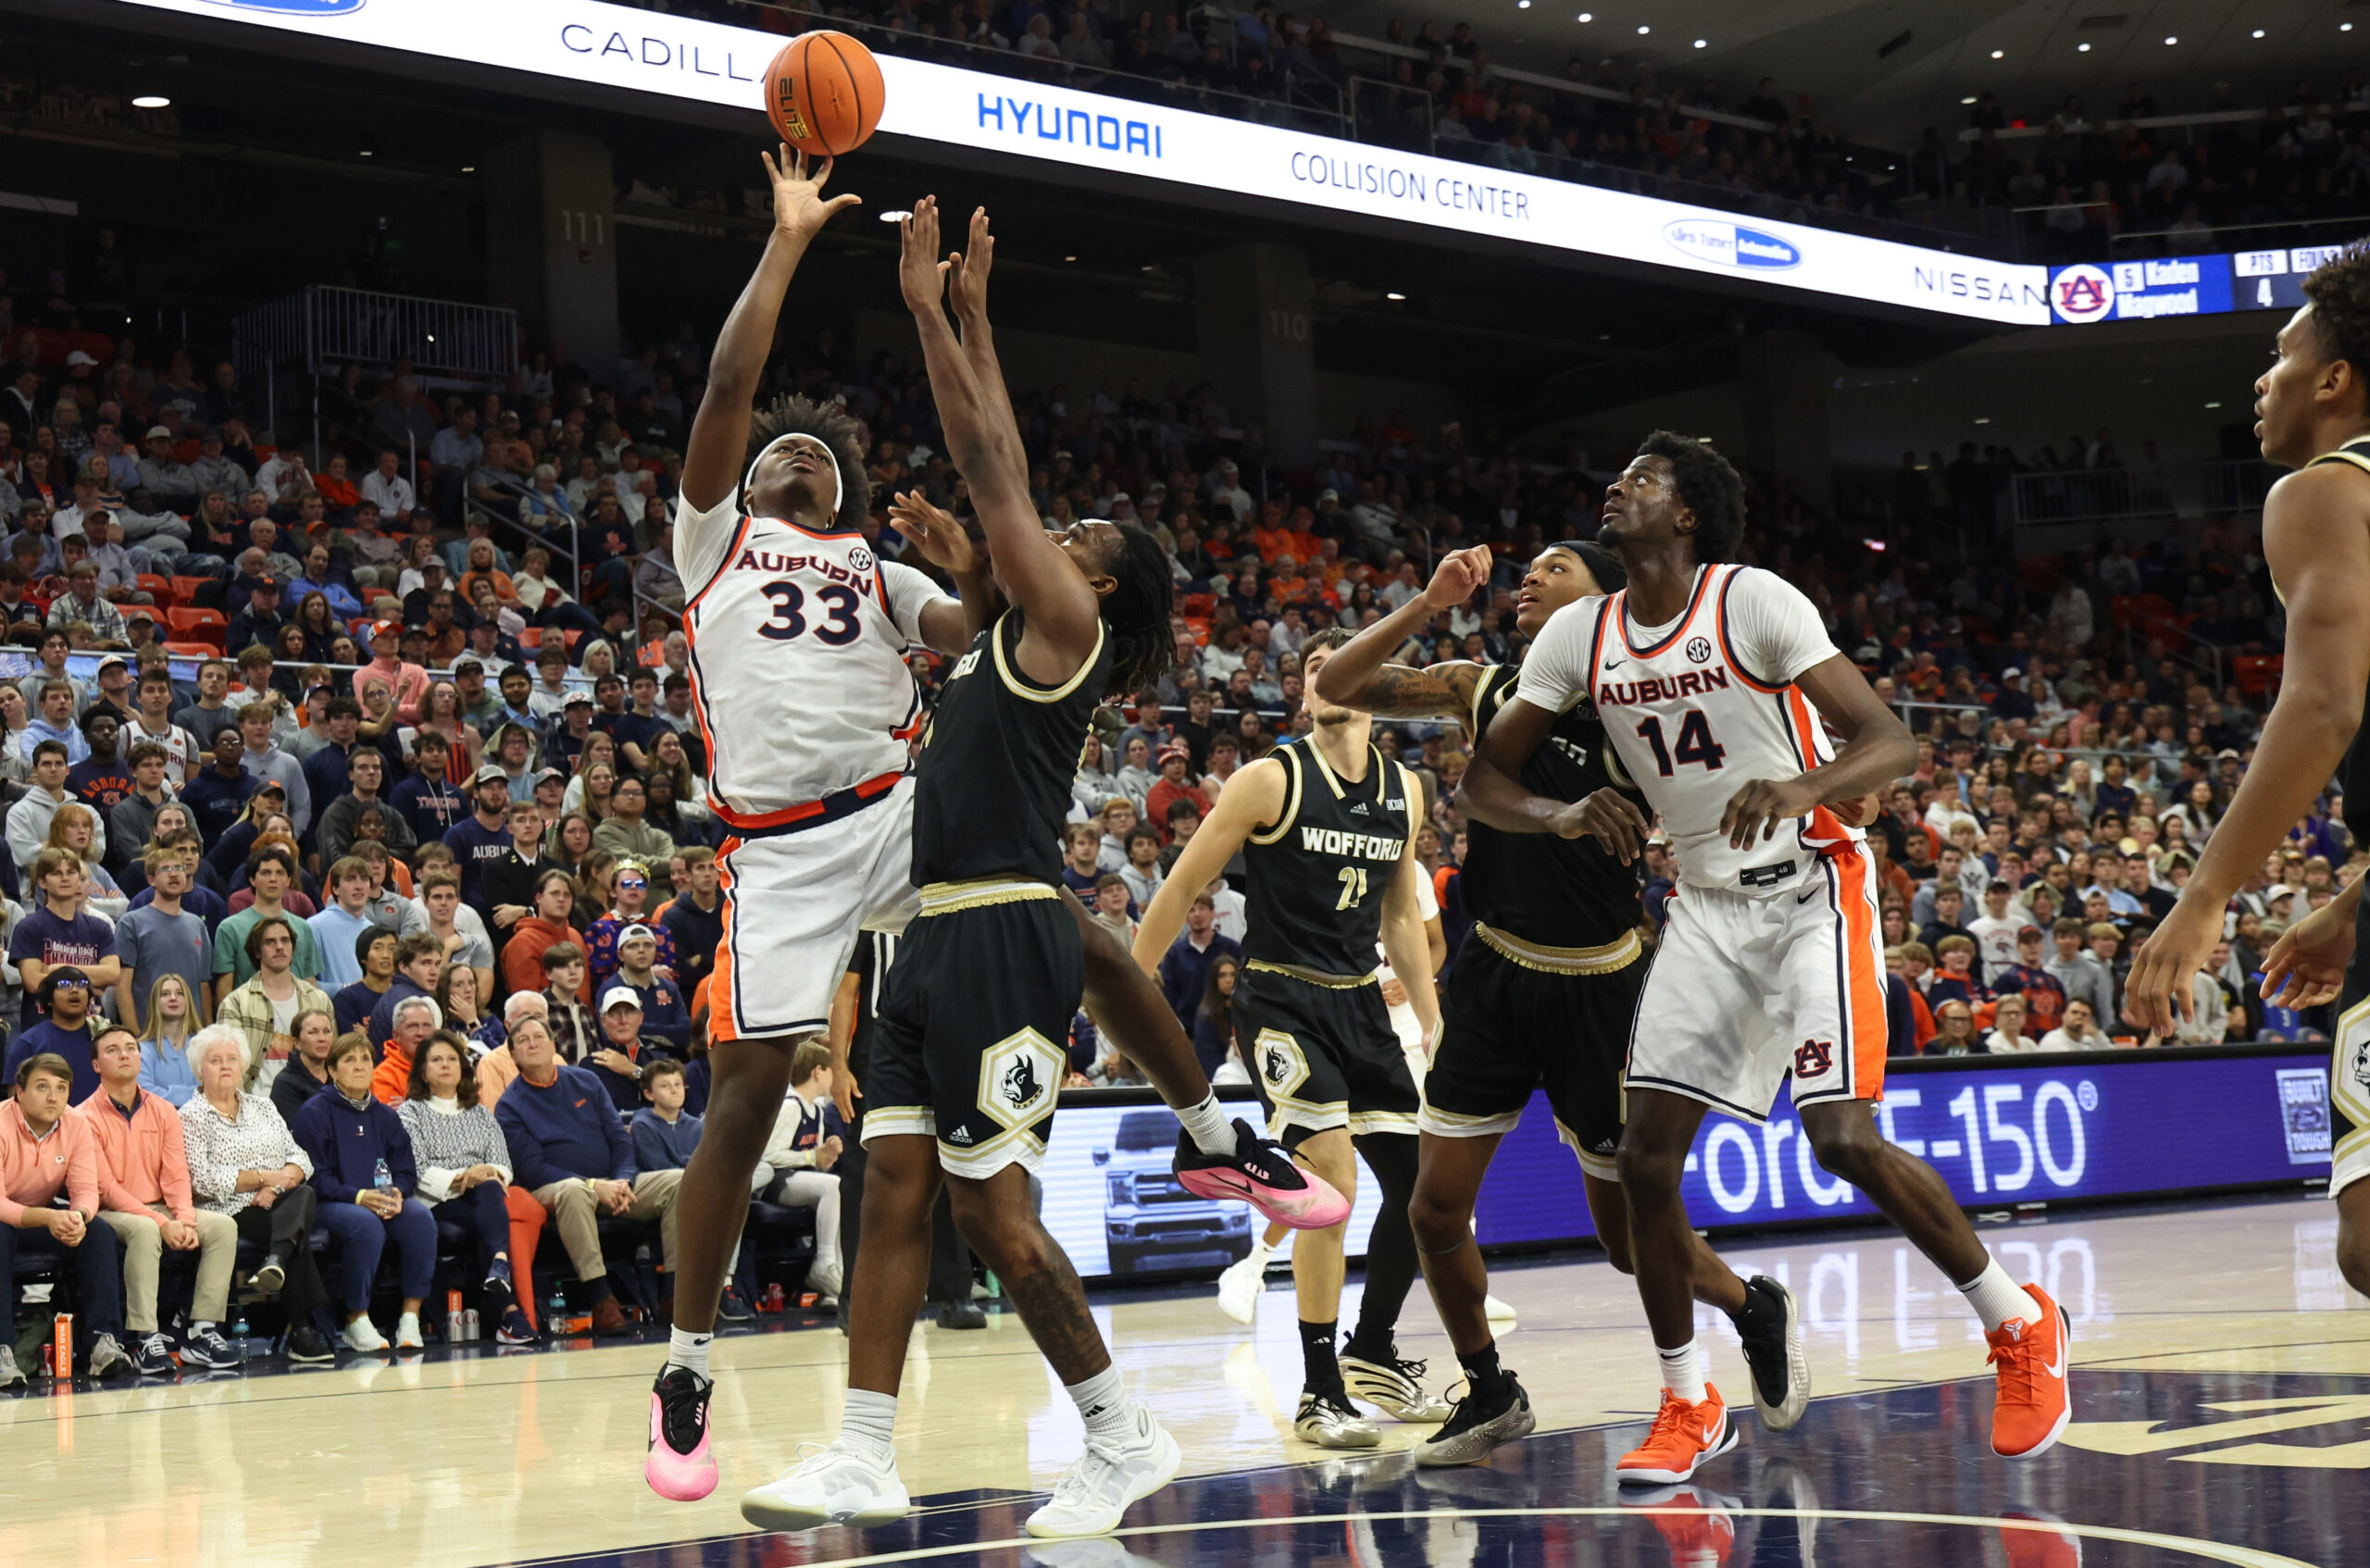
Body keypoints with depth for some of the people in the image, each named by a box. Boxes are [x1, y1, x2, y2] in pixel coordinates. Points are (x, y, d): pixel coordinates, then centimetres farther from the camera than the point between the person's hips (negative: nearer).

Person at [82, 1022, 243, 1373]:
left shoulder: (163, 1111, 9)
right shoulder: (87, 1118, -7)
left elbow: (176, 1175, 4)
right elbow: (106, 1188, -14)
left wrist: (184, 1219, -17)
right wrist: (161, 1223, -22)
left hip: (161, 1209, 6)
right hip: (111, 1214, -6)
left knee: (223, 1225, -18)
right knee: (144, 1229, -38)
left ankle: (202, 1332, -20)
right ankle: (145, 1340, -38)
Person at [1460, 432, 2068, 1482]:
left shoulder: (1755, 603, -15)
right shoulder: (1580, 637, 1)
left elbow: (1892, 742, -20)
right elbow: (1484, 777, 4)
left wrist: (1801, 787, -41)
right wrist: (1566, 816, -18)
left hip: (1812, 889, -5)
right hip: (1706, 903, 6)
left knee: (1844, 1140, -16)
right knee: (1645, 1151, -3)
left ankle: (2022, 1326, 6)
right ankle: (1688, 1406, 12)